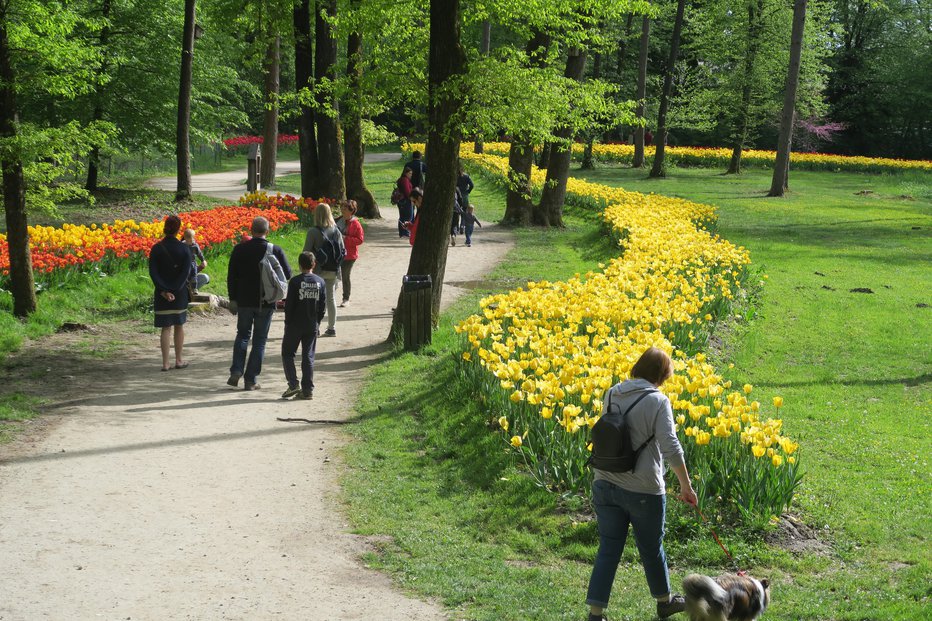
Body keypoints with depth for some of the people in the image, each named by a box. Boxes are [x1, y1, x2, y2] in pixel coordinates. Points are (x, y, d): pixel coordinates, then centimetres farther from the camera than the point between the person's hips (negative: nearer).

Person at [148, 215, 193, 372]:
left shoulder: (157, 249, -5)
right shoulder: (183, 248, -6)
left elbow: (153, 272, -12)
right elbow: (186, 272, -14)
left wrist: (164, 291, -15)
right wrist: (176, 289, -14)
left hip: (162, 293, 0)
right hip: (180, 293, 0)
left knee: (166, 328, 4)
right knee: (179, 326, 14)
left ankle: (165, 363, 1)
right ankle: (179, 360, 21)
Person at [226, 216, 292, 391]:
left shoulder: (239, 249, -5)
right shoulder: (275, 251, -9)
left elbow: (231, 276, -1)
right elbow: (287, 274, -1)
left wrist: (233, 299, 8)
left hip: (244, 301, 1)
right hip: (266, 303, -1)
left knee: (242, 335, 18)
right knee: (259, 340, 8)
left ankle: (236, 371, 2)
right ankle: (251, 379, 7)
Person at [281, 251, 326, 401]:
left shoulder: (295, 281, -10)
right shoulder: (320, 282, 2)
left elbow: (289, 305, -9)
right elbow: (323, 306, 4)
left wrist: (287, 323, 1)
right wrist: (317, 322, 14)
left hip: (295, 325, -4)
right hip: (312, 326, 4)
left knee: (287, 354, 9)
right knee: (308, 357, 8)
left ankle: (293, 384, -4)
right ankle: (308, 390, 5)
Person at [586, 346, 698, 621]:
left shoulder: (611, 394, 4)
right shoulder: (657, 401, -14)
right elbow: (671, 448, -19)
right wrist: (686, 485, -11)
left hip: (605, 485, 4)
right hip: (643, 490, -4)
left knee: (609, 550, 10)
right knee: (651, 549, 16)